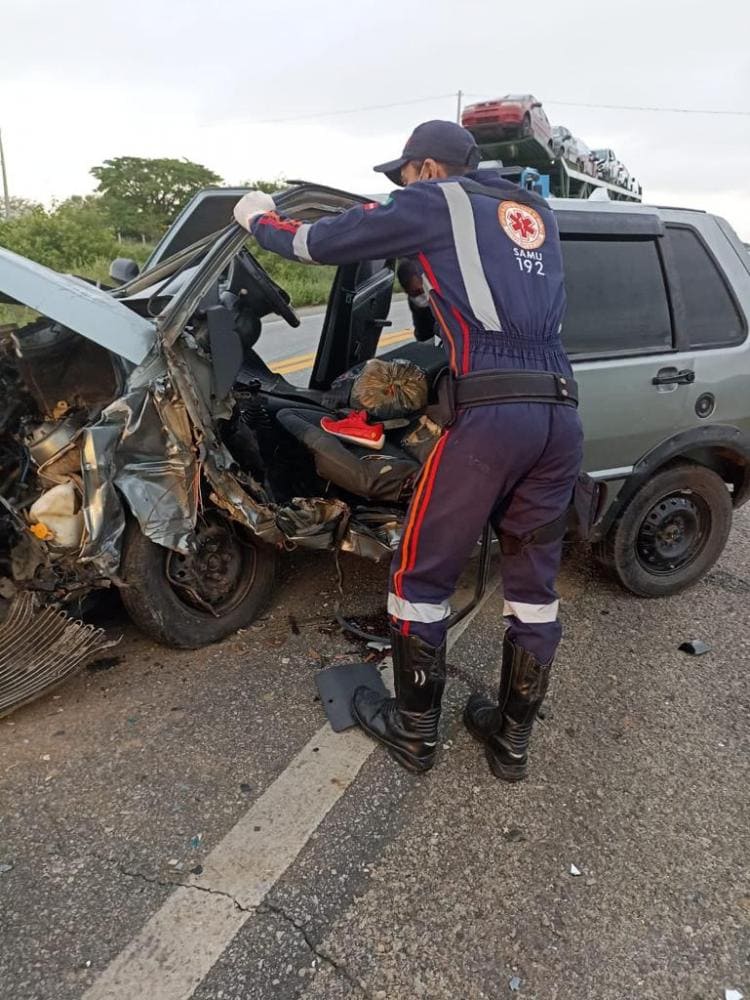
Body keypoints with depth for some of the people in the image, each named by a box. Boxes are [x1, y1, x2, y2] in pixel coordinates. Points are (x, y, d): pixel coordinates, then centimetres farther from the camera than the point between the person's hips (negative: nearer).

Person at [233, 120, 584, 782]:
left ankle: (414, 732, 22)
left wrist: (259, 218, 30)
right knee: (535, 586, 14)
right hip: (562, 417, 7)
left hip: (490, 412, -7)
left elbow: (316, 243, 11)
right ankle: (512, 740, 28)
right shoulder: (536, 213, 25)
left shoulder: (434, 202, 7)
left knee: (421, 576, 9)